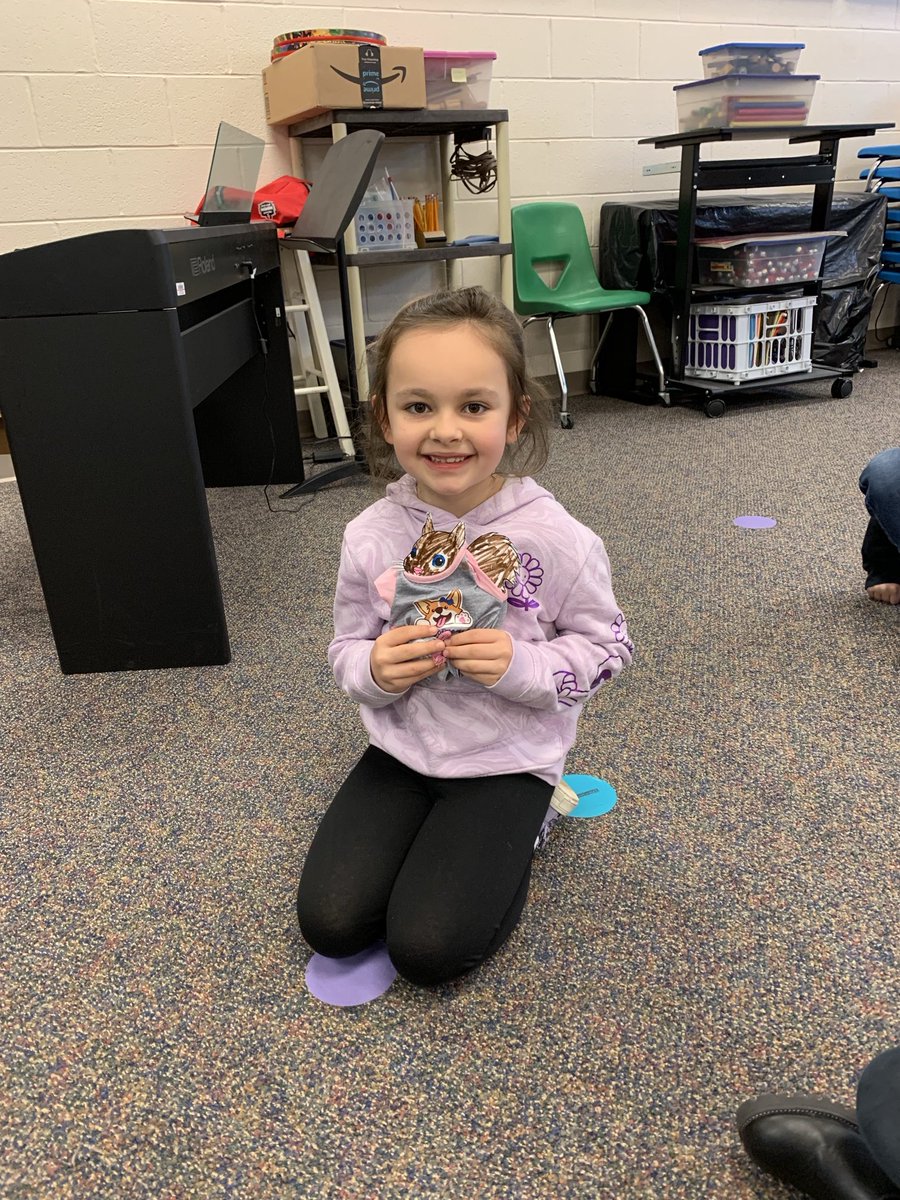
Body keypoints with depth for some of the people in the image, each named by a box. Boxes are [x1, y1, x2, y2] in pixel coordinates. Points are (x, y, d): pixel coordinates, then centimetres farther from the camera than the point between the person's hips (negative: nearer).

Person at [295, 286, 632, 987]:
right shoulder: (369, 538, -9)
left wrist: (521, 666, -24)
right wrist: (374, 670, -19)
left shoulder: (554, 537, -17)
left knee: (430, 947, -11)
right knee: (329, 922, -3)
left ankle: (517, 829, 15)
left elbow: (607, 647, -6)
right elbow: (347, 652, 5)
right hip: (402, 751, 4)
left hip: (507, 759, -3)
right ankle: (434, 833, 21)